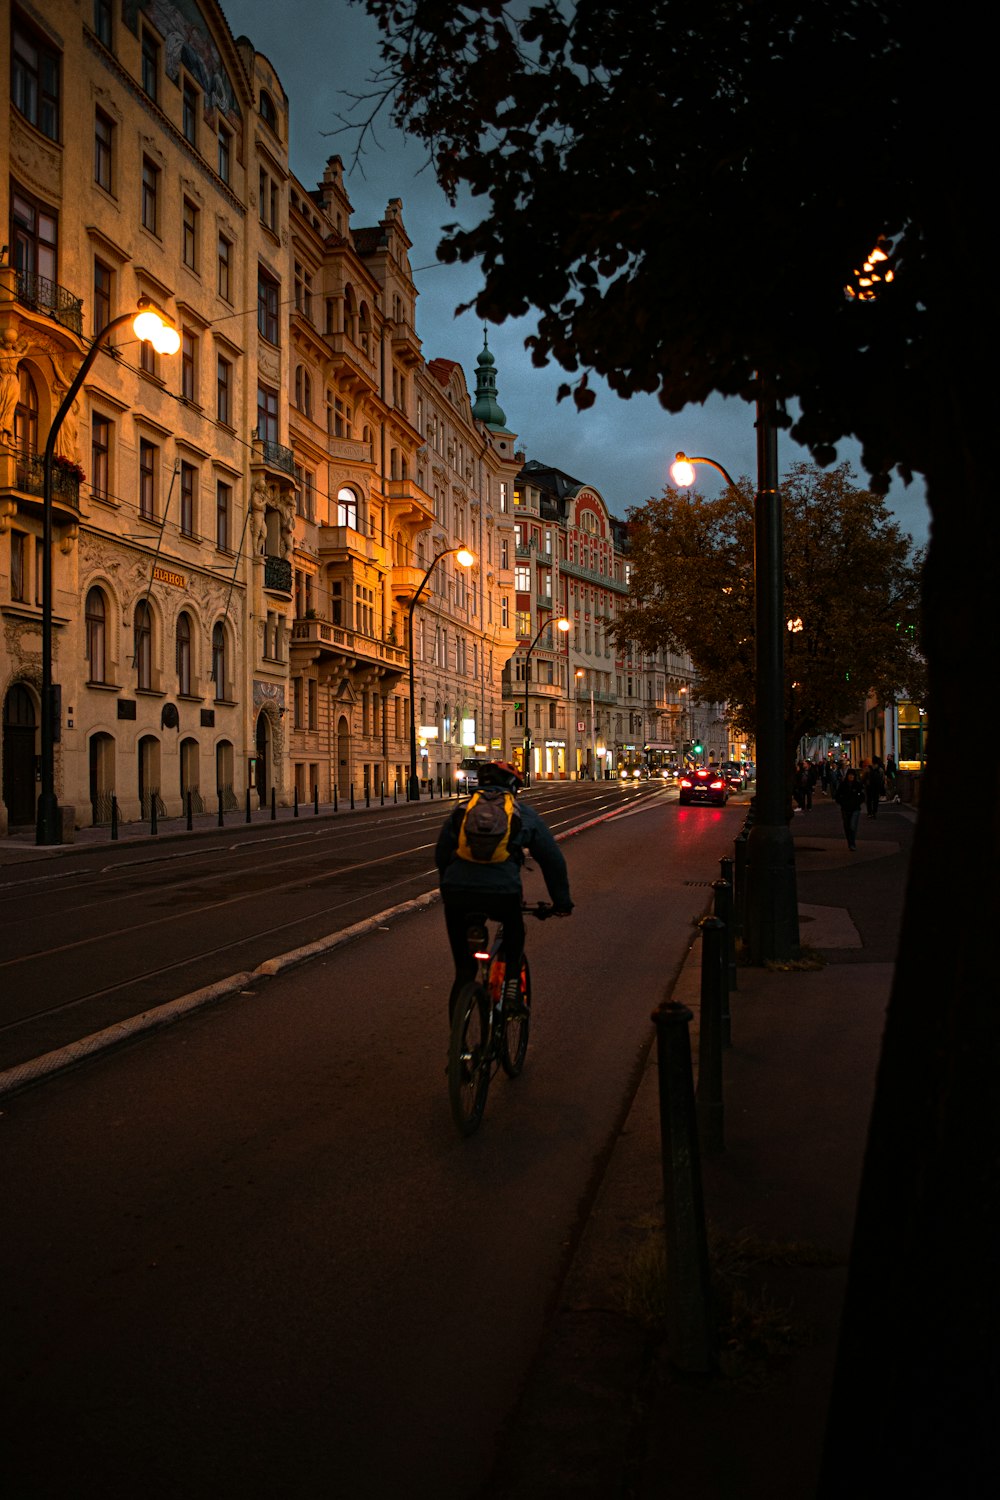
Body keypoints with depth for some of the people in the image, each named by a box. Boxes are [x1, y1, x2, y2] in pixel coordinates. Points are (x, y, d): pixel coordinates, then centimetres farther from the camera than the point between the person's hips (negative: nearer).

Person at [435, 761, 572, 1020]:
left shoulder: (460, 811, 23)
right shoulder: (525, 814, 18)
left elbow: (441, 857, 29)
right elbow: (553, 860, 22)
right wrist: (562, 901, 32)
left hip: (456, 894, 2)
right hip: (501, 894, -2)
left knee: (463, 970, 16)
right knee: (514, 929, 34)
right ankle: (512, 981, 19)